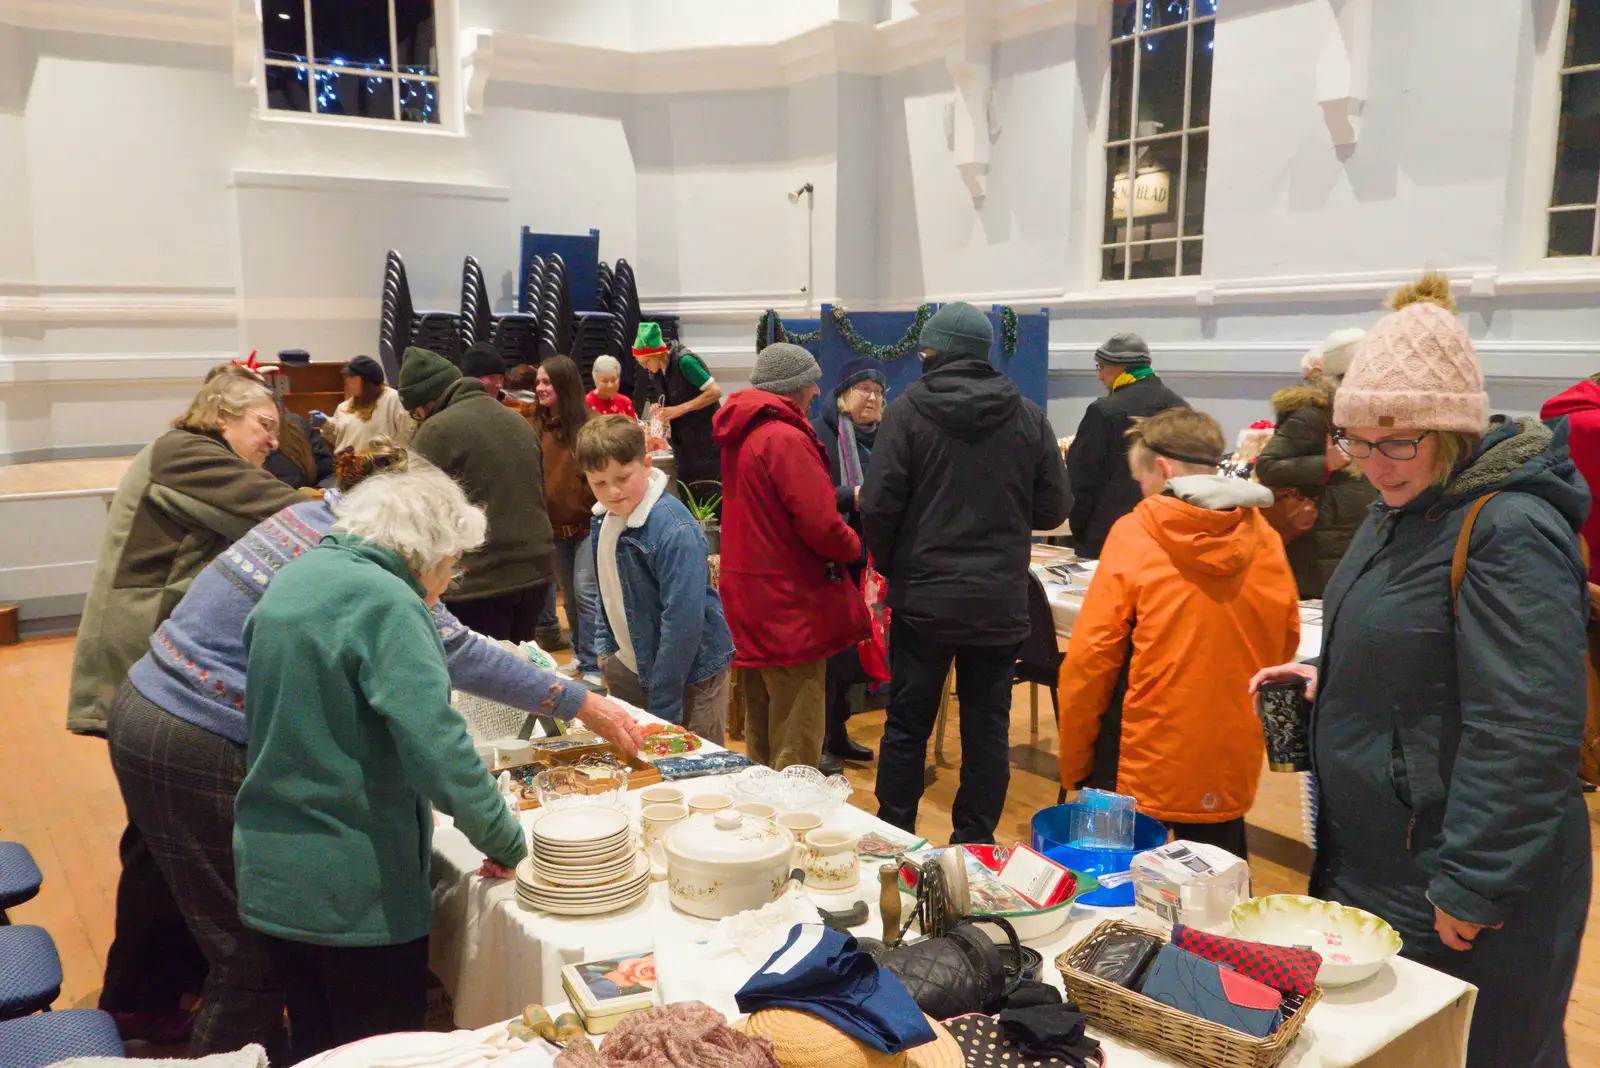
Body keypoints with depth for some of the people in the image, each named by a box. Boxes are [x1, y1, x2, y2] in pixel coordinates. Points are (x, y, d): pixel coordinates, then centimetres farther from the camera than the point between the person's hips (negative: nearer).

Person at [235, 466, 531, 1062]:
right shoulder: (385, 602, -21)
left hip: (268, 873, 8)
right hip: (354, 889, -8)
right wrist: (504, 841, -15)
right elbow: (438, 749, -28)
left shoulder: (293, 579, 6)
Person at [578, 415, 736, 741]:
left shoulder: (675, 530, -24)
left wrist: (663, 706, -22)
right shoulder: (605, 520, 1)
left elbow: (683, 620, -25)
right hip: (628, 668, 7)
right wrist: (602, 652, 8)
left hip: (689, 676, -7)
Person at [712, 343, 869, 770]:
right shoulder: (786, 438, -18)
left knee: (760, 731, 21)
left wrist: (845, 497, 17)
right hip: (790, 606, -10)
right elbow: (820, 525, -24)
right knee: (796, 747, -2)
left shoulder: (741, 434, 11)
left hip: (750, 602, 10)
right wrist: (855, 546, -4)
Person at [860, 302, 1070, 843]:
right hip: (1001, 601, 2)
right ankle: (974, 845, 19)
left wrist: (890, 565, 5)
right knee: (988, 729, 11)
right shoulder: (1028, 417, 1)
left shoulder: (909, 410, -7)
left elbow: (877, 504, -11)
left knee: (907, 725, 9)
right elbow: (1053, 508, 2)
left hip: (923, 598, -2)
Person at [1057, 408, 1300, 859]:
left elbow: (1089, 661, -12)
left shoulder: (1134, 536, -12)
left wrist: (1072, 764, -2)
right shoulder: (1264, 539, -1)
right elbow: (1286, 642, 11)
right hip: (1230, 769, 4)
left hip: (1141, 772, -4)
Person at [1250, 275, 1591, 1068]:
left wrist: (1470, 889, -20)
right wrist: (1326, 681, 3)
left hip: (1462, 901, -9)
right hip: (1372, 867, 9)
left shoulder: (1510, 532, -21)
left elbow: (1527, 735, -24)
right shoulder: (1402, 511, 7)